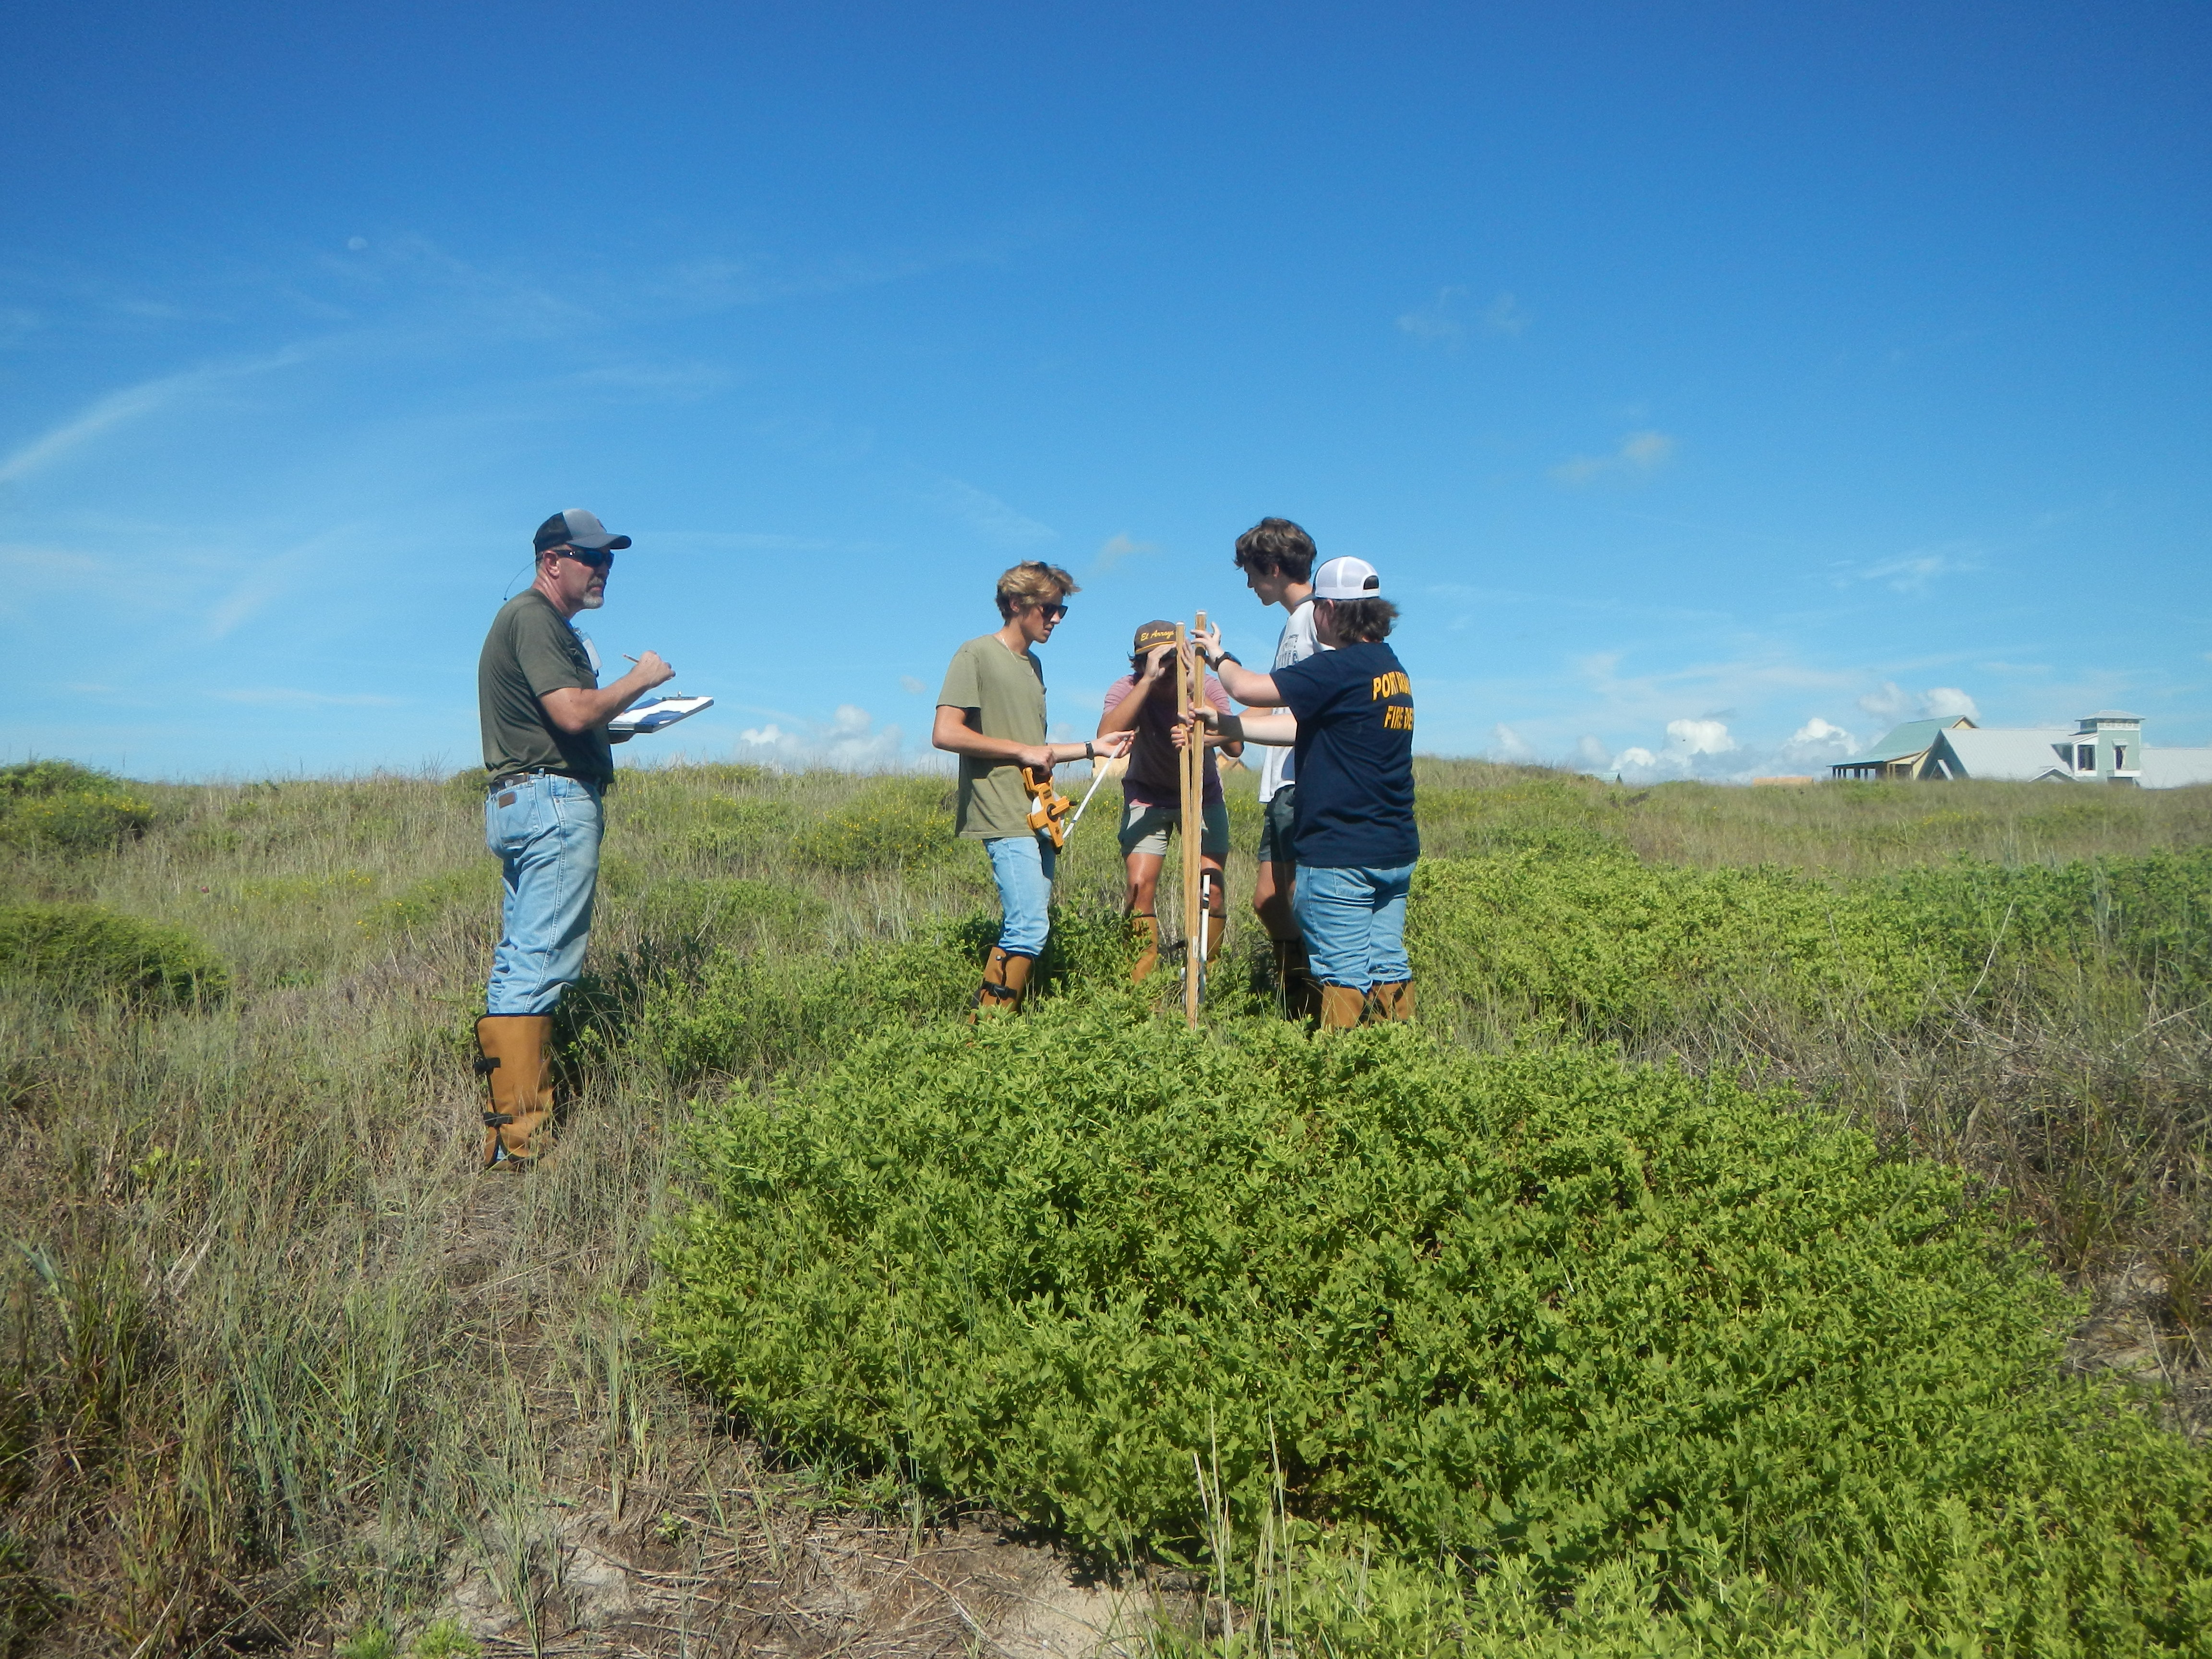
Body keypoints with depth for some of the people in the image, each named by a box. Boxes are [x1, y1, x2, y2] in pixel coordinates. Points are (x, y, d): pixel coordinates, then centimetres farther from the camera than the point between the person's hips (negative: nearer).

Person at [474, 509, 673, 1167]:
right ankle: (522, 1136, -10)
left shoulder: (539, 621, 23)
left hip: (520, 804, 11)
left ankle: (505, 1130, 15)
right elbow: (573, 712, -21)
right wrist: (642, 679, -8)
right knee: (541, 964, -11)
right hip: (553, 800, -11)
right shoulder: (534, 619, -10)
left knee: (518, 960, 10)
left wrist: (624, 721, 14)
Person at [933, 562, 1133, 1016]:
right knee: (1030, 928, -17)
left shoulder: (1033, 664, 22)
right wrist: (1022, 750, -10)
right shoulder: (977, 655, -4)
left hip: (1037, 817, 9)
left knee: (1022, 930, 6)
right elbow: (945, 733, -13)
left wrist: (1093, 748, 18)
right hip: (1005, 817, -9)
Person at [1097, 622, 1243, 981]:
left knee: (1211, 887, -11)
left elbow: (1235, 745, -34)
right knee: (1140, 885, -14)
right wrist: (1148, 681, -44)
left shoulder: (1207, 687, -19)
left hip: (1202, 794, 1)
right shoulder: (1128, 689, -21)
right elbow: (1106, 737, -42)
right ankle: (1142, 985, 0)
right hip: (1147, 795, 0)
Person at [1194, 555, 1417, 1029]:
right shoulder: (1393, 669, 14)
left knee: (1343, 973, -3)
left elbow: (1247, 688, -16)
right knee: (1388, 967, 11)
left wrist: (1217, 655, 6)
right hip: (1396, 851, 9)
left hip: (1340, 852, -9)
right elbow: (1305, 728, 16)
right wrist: (1222, 725, 16)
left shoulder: (1340, 668, -15)